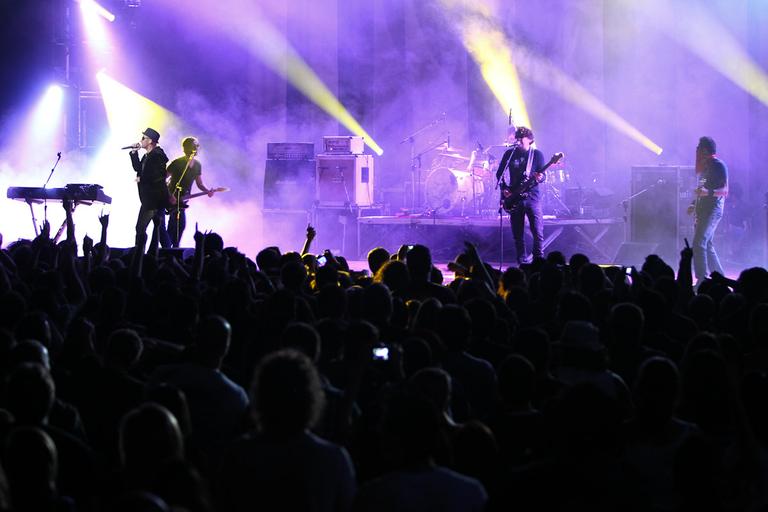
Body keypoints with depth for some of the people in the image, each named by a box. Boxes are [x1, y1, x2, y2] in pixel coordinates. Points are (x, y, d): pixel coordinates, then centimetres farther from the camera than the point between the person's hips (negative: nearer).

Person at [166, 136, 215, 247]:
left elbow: (199, 184, 11)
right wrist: (169, 196, -22)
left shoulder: (197, 165, 5)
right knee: (181, 223, -15)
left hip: (182, 199, 7)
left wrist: (208, 191, -10)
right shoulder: (177, 163, -15)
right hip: (172, 198, -7)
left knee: (173, 226, 12)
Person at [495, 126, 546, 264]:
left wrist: (539, 178, -21)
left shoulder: (537, 154, 3)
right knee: (518, 233, 3)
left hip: (531, 197, -2)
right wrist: (504, 189, -1)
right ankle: (521, 260, 12)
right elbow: (499, 173, 13)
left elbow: (543, 175, 2)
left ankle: (539, 258, 2)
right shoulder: (510, 154, 7)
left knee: (538, 231, -9)